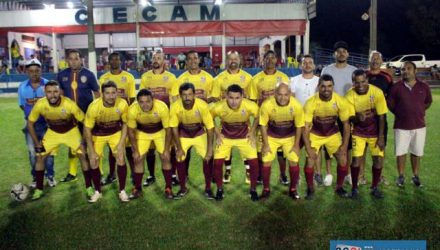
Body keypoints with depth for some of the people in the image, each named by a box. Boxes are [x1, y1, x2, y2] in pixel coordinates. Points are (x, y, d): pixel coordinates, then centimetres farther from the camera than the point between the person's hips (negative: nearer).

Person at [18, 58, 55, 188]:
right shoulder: (22, 86, -3)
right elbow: (22, 105, 8)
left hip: (47, 123, -2)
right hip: (31, 124, 2)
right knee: (32, 152, 9)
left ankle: (50, 176, 22)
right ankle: (35, 177, 24)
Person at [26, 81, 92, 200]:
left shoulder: (69, 105, -34)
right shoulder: (40, 105, -28)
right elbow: (30, 123, -10)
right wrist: (37, 144, -10)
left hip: (71, 131, -2)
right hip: (52, 132, 2)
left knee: (83, 156, -9)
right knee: (40, 157, -2)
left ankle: (89, 187, 6)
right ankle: (38, 189, 15)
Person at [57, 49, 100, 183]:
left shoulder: (88, 74, -7)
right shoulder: (62, 75, 0)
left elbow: (97, 93, -1)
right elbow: (61, 93, 11)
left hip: (88, 114, -3)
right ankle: (72, 173, 25)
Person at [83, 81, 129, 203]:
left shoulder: (123, 104, -28)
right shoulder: (94, 107, -31)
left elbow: (125, 124, -10)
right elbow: (87, 129, -19)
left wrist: (121, 143, -15)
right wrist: (92, 152, -18)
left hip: (116, 133, 0)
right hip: (97, 135, 0)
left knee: (121, 160, -9)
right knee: (94, 163, -2)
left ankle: (122, 191, 10)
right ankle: (98, 191, 21)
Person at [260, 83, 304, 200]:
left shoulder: (296, 106, -25)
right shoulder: (267, 104, -28)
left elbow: (299, 126, -10)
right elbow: (263, 125, -13)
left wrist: (296, 145, -6)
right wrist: (266, 144, -10)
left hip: (290, 137, 1)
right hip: (271, 137, 0)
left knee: (294, 162, -4)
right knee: (266, 162, -5)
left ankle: (293, 189, 17)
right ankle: (266, 189, 15)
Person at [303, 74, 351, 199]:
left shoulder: (341, 102, -21)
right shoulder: (310, 103, -27)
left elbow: (346, 125, -11)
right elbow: (305, 127, -22)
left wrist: (344, 145, -14)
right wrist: (308, 148, -25)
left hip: (333, 134, 2)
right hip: (315, 135, -2)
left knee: (343, 160, -5)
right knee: (310, 161, -12)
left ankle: (339, 187, 18)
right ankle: (310, 188, 11)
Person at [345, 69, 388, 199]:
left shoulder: (377, 92, -21)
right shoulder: (350, 95, -18)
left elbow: (381, 116, -14)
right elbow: (350, 118, -17)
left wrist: (381, 137, -13)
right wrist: (357, 118, -41)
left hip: (375, 132, 0)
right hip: (358, 132, 0)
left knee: (379, 159, -3)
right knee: (356, 159, -8)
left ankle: (374, 188, 18)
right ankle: (354, 188, 11)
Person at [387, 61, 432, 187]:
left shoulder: (424, 87, -1)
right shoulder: (396, 87, -7)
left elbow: (428, 102, 15)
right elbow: (390, 103, 4)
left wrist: (418, 113, 11)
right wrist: (400, 114, 9)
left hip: (419, 126, 2)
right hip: (401, 126, -1)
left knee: (417, 153, 10)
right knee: (400, 152, 5)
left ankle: (415, 176, 25)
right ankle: (401, 176, 20)